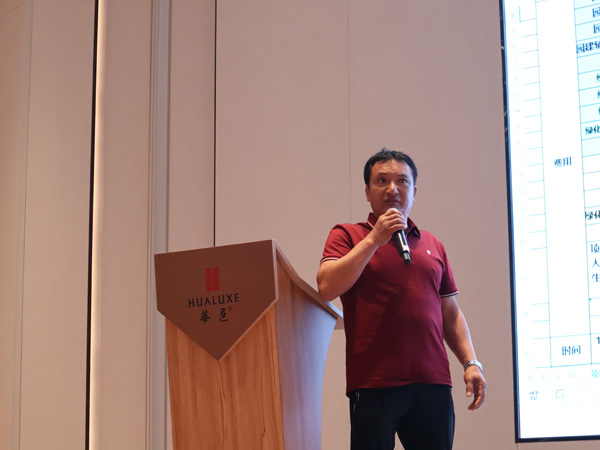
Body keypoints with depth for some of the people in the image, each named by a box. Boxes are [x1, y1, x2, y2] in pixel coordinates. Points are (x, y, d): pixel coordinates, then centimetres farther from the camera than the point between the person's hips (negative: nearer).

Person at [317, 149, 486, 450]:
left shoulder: (433, 245, 20)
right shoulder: (347, 236, 7)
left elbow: (451, 314, 21)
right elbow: (327, 288, -10)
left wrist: (471, 363, 9)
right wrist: (375, 239, -9)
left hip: (433, 383, 4)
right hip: (373, 383, -4)